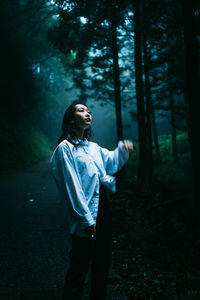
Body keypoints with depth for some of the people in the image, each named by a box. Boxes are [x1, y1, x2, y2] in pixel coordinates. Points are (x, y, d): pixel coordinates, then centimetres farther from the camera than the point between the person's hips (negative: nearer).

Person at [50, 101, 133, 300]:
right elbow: (72, 186, -15)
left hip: (102, 209, 8)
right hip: (84, 217, -8)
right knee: (80, 266, 2)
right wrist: (86, 218, -18)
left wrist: (123, 149, -5)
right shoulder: (65, 147, -10)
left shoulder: (93, 147, 14)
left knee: (102, 261, 18)